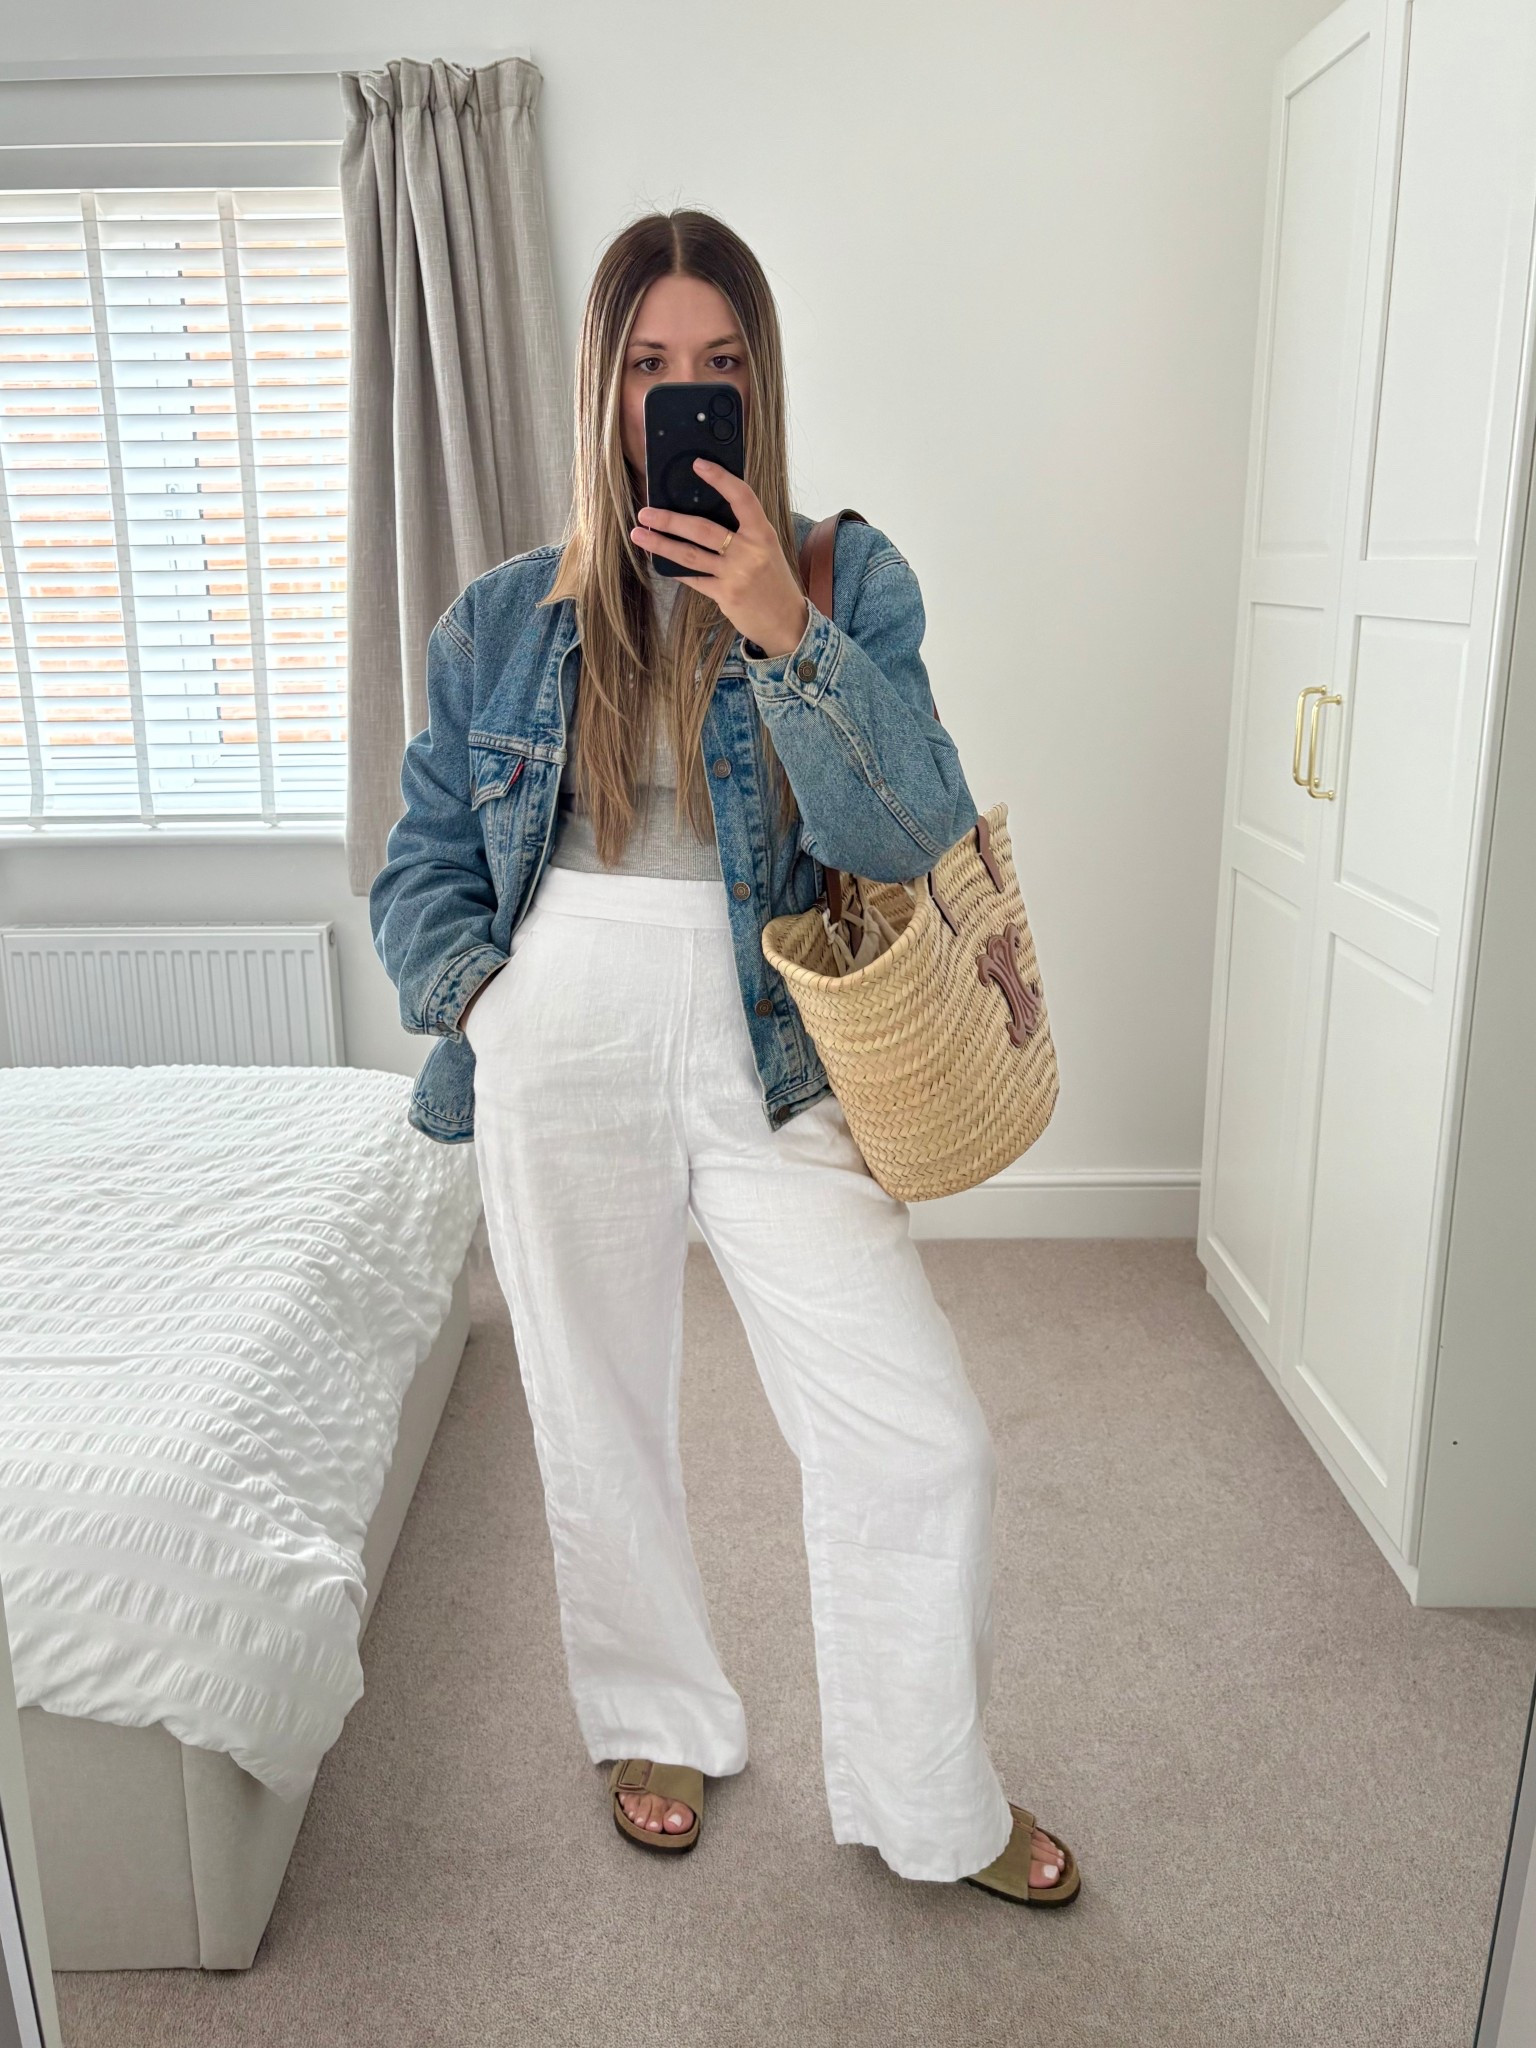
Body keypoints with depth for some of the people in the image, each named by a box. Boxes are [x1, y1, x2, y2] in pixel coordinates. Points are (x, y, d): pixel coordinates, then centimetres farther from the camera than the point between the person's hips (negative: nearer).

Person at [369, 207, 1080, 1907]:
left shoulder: (845, 580, 0)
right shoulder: (506, 620, 3)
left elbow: (913, 838, -12)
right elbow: (422, 861, 11)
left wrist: (786, 634, -22)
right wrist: (483, 996, -6)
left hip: (770, 1059, -1)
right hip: (562, 1064, 1)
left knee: (921, 1441, -2)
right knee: (601, 1425, 15)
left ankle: (926, 1798, 26)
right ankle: (658, 1724, 44)